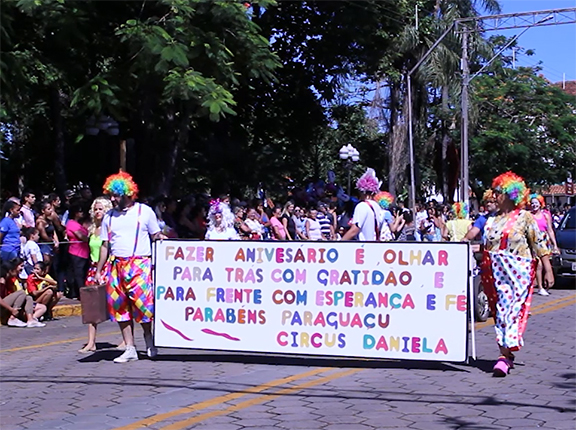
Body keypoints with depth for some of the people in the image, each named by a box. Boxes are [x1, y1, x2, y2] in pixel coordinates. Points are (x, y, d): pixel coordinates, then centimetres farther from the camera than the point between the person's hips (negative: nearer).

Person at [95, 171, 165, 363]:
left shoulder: (144, 211, 4)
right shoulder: (109, 217, 14)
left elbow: (155, 235, 7)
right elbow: (105, 245, 14)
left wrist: (160, 238, -17)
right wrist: (98, 271, 9)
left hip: (140, 264, -4)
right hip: (117, 266, 4)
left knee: (143, 303, -12)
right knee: (120, 307, 4)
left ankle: (148, 337, 16)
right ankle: (130, 349, 11)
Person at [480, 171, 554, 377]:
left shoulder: (525, 218, 0)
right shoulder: (492, 219, 13)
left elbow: (539, 245, -2)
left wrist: (548, 270, -6)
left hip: (518, 273, -5)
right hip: (494, 273, 5)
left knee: (513, 310, -12)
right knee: (499, 311, 6)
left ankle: (506, 355, -18)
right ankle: (507, 353, 15)